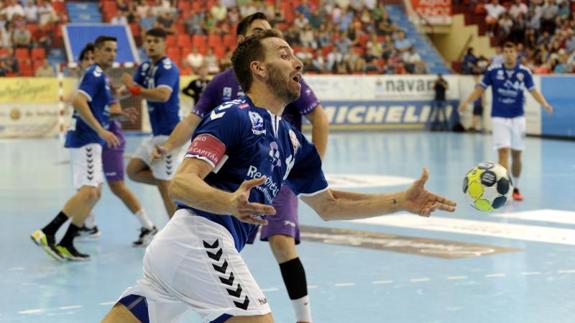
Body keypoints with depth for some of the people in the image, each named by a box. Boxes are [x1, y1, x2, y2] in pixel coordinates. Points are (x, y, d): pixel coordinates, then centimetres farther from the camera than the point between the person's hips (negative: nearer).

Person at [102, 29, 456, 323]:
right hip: (199, 239, -8)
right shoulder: (235, 116, -7)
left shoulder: (292, 140, 19)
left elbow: (328, 205, 26)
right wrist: (230, 202, -36)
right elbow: (181, 183, -16)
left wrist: (401, 201, 19)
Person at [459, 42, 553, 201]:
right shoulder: (493, 70, -5)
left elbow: (533, 90, -5)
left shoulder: (524, 72, -2)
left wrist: (544, 104, -22)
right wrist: (467, 101, -12)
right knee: (503, 151, -14)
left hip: (518, 118, 2)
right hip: (499, 118, -2)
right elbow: (480, 88, 1)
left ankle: (515, 188, 26)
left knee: (516, 154, 10)